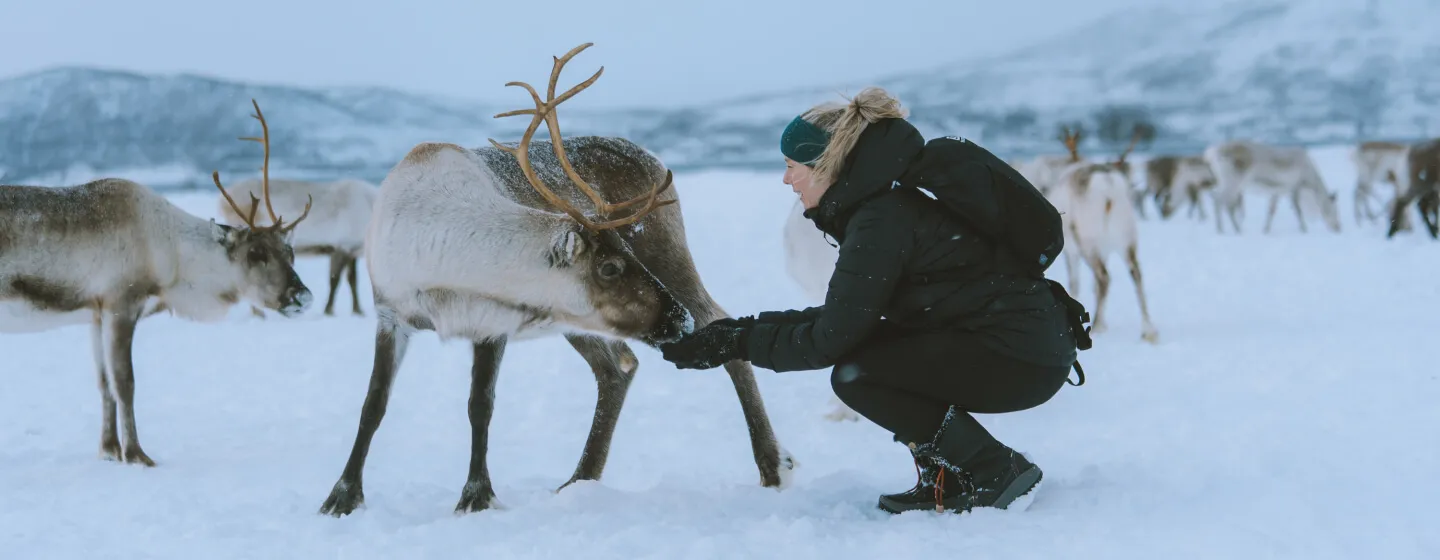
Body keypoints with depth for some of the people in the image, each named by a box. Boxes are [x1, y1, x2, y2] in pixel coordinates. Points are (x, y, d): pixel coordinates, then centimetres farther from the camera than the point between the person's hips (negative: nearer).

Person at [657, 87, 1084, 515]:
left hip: (1025, 357, -10)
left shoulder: (881, 221, -17)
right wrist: (746, 327, 12)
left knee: (855, 375, -12)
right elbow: (843, 318, 15)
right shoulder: (886, 202, 12)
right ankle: (948, 477, 10)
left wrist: (736, 345, -7)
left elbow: (829, 341, -16)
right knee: (861, 350, 9)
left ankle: (995, 471, -7)